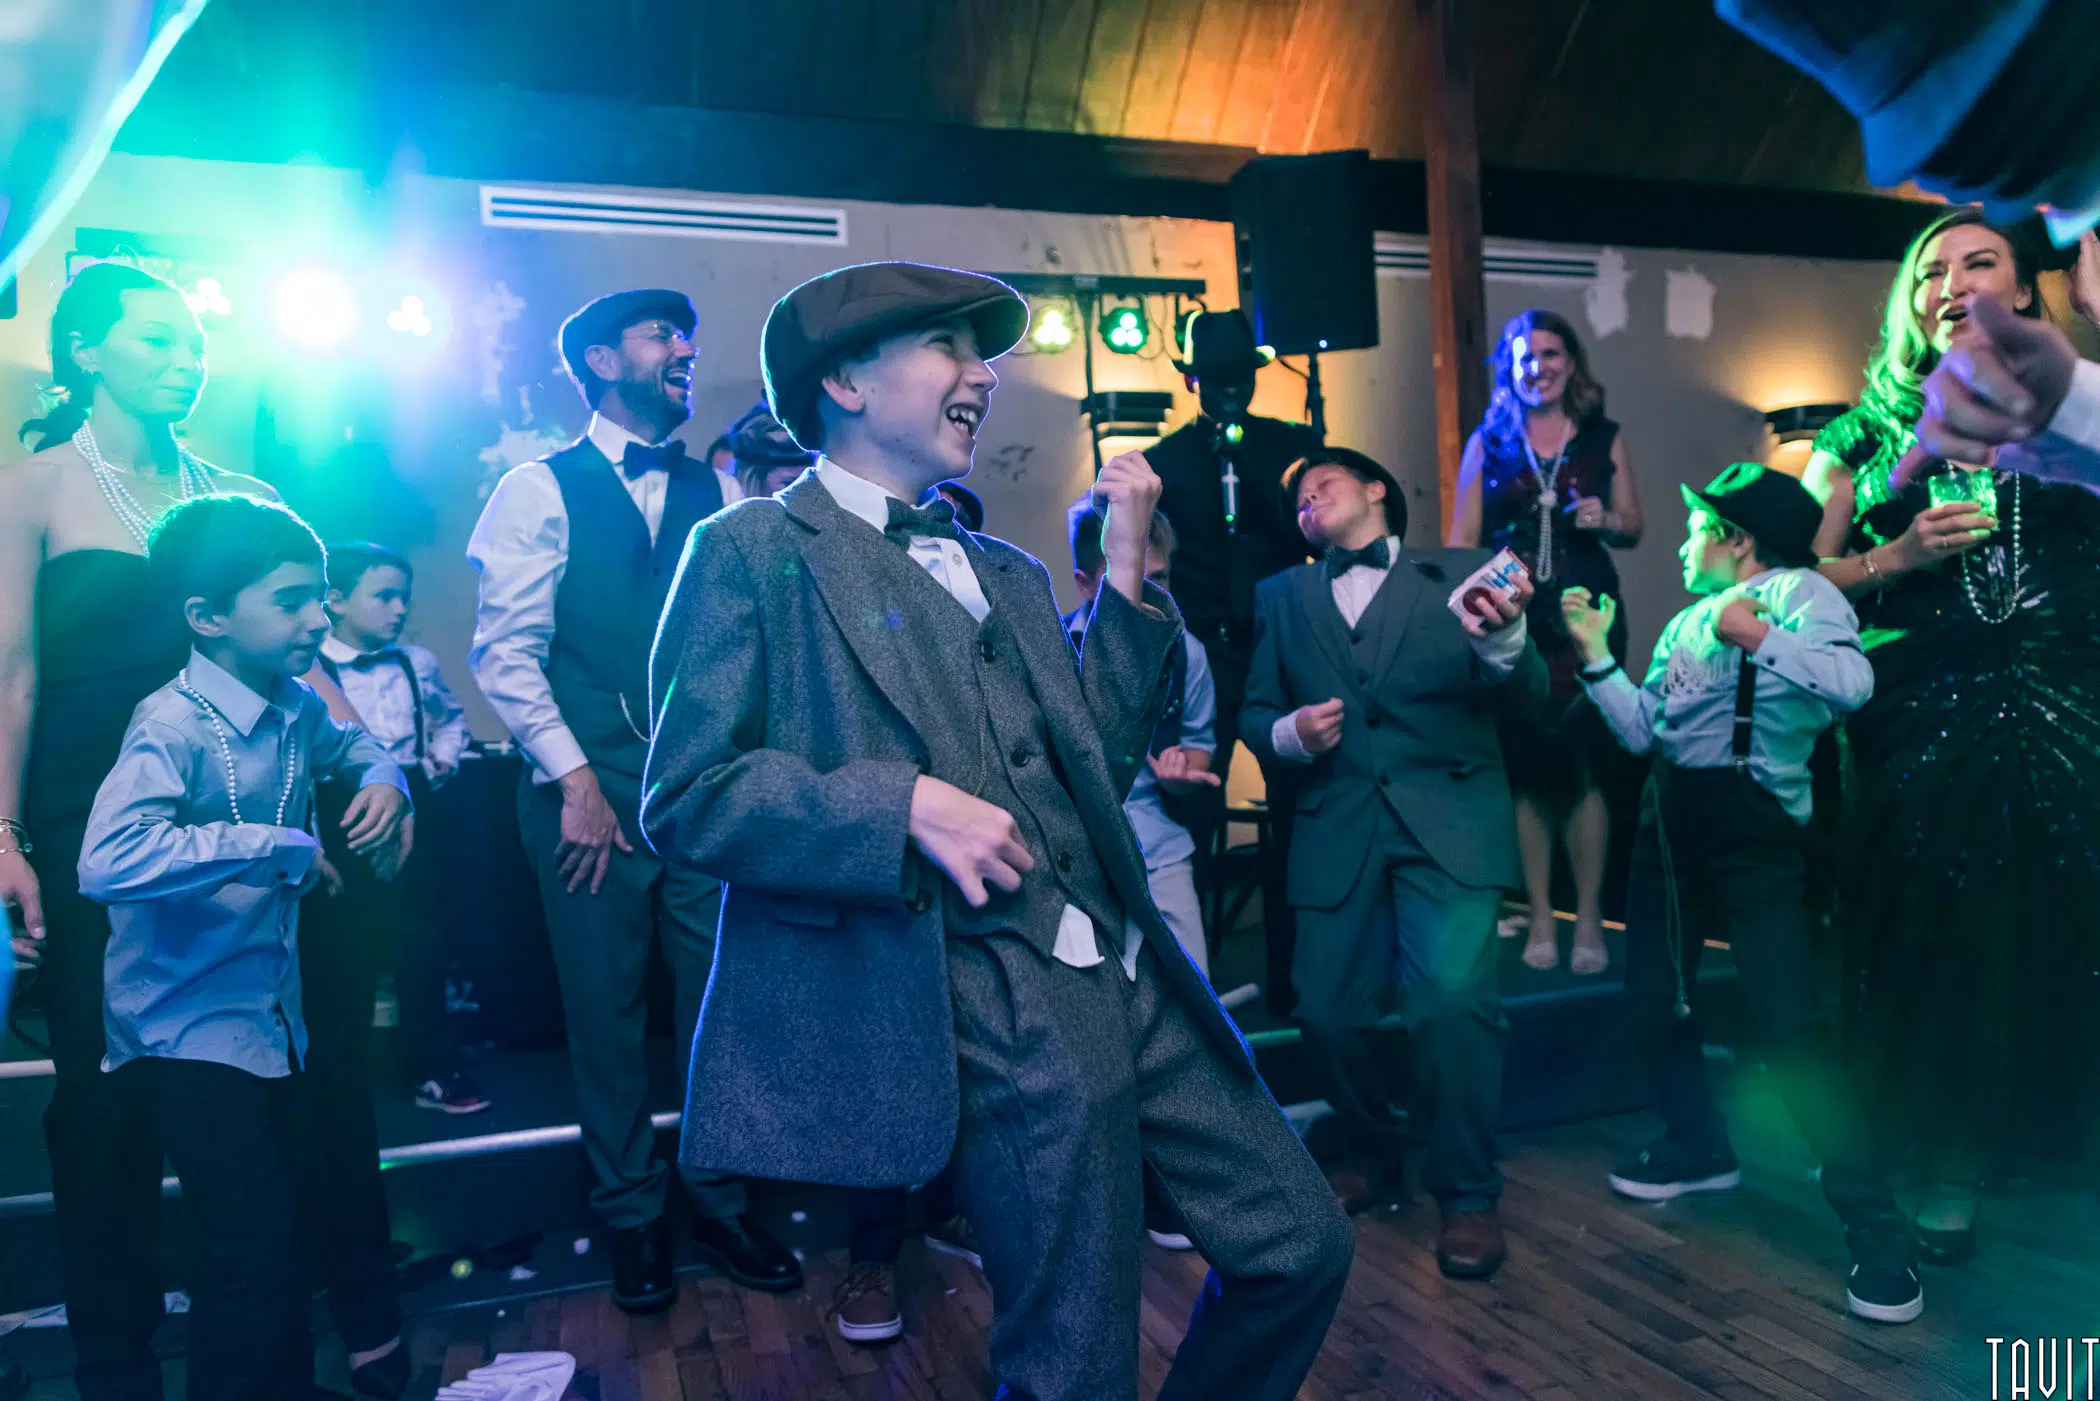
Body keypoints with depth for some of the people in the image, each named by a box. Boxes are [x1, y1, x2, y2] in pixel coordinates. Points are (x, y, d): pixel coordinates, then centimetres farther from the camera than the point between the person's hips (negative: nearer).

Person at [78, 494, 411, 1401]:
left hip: (274, 1015, 7)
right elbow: (107, 861, -38)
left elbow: (353, 745, 25)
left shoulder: (294, 706, 2)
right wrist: (277, 845, -31)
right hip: (189, 1031, -7)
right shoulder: (173, 726, -21)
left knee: (296, 1219, 14)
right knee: (254, 1251, -10)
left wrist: (383, 778, 3)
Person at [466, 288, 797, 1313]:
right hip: (592, 794, -3)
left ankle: (720, 1202, 25)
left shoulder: (716, 493, 12)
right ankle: (630, 1214, 26)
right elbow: (504, 652, -5)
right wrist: (576, 782, -10)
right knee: (607, 1010, 7)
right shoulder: (540, 490, 1)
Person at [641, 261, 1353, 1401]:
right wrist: (908, 806, -19)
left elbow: (1097, 758, 15)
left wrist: (1127, 570, 7)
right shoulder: (751, 551, -1)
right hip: (995, 1003, -7)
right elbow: (684, 797, -8)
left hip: (1128, 971, 7)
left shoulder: (1006, 572, 20)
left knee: (1300, 1245, 12)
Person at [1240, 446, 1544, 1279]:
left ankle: (1467, 1194, 3)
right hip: (1336, 827, 3)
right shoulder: (1282, 597, 17)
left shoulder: (1461, 575, 9)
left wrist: (1503, 640, -22)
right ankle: (1373, 1158, 27)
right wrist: (1290, 733, -6)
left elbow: (1526, 699, -1)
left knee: (1453, 996, -18)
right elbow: (1253, 714, 16)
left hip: (1449, 817, -2)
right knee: (1328, 1008, -2)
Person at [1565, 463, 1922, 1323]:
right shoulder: (1686, 622, 18)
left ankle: (1875, 1228, 0)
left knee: (1788, 1024, -13)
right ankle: (1698, 1149, 35)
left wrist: (1755, 635, -26)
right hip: (1670, 823, 8)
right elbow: (1641, 732, 12)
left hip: (1751, 826, -8)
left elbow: (1852, 682, -23)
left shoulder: (1797, 590, -4)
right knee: (1652, 1001, 12)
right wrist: (1594, 653, 11)